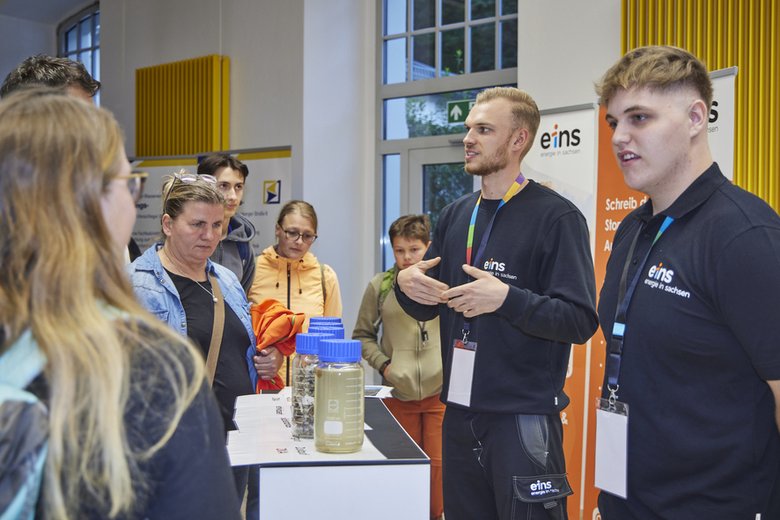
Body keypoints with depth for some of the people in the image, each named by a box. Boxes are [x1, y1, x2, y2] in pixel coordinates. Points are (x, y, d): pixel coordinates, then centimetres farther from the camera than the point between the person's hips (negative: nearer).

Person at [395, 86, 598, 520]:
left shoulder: (556, 217, -10)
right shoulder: (456, 215, 10)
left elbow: (581, 321, -15)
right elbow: (428, 308, 15)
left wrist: (507, 298, -27)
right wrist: (407, 285, -6)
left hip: (524, 418, -6)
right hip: (461, 413, 7)